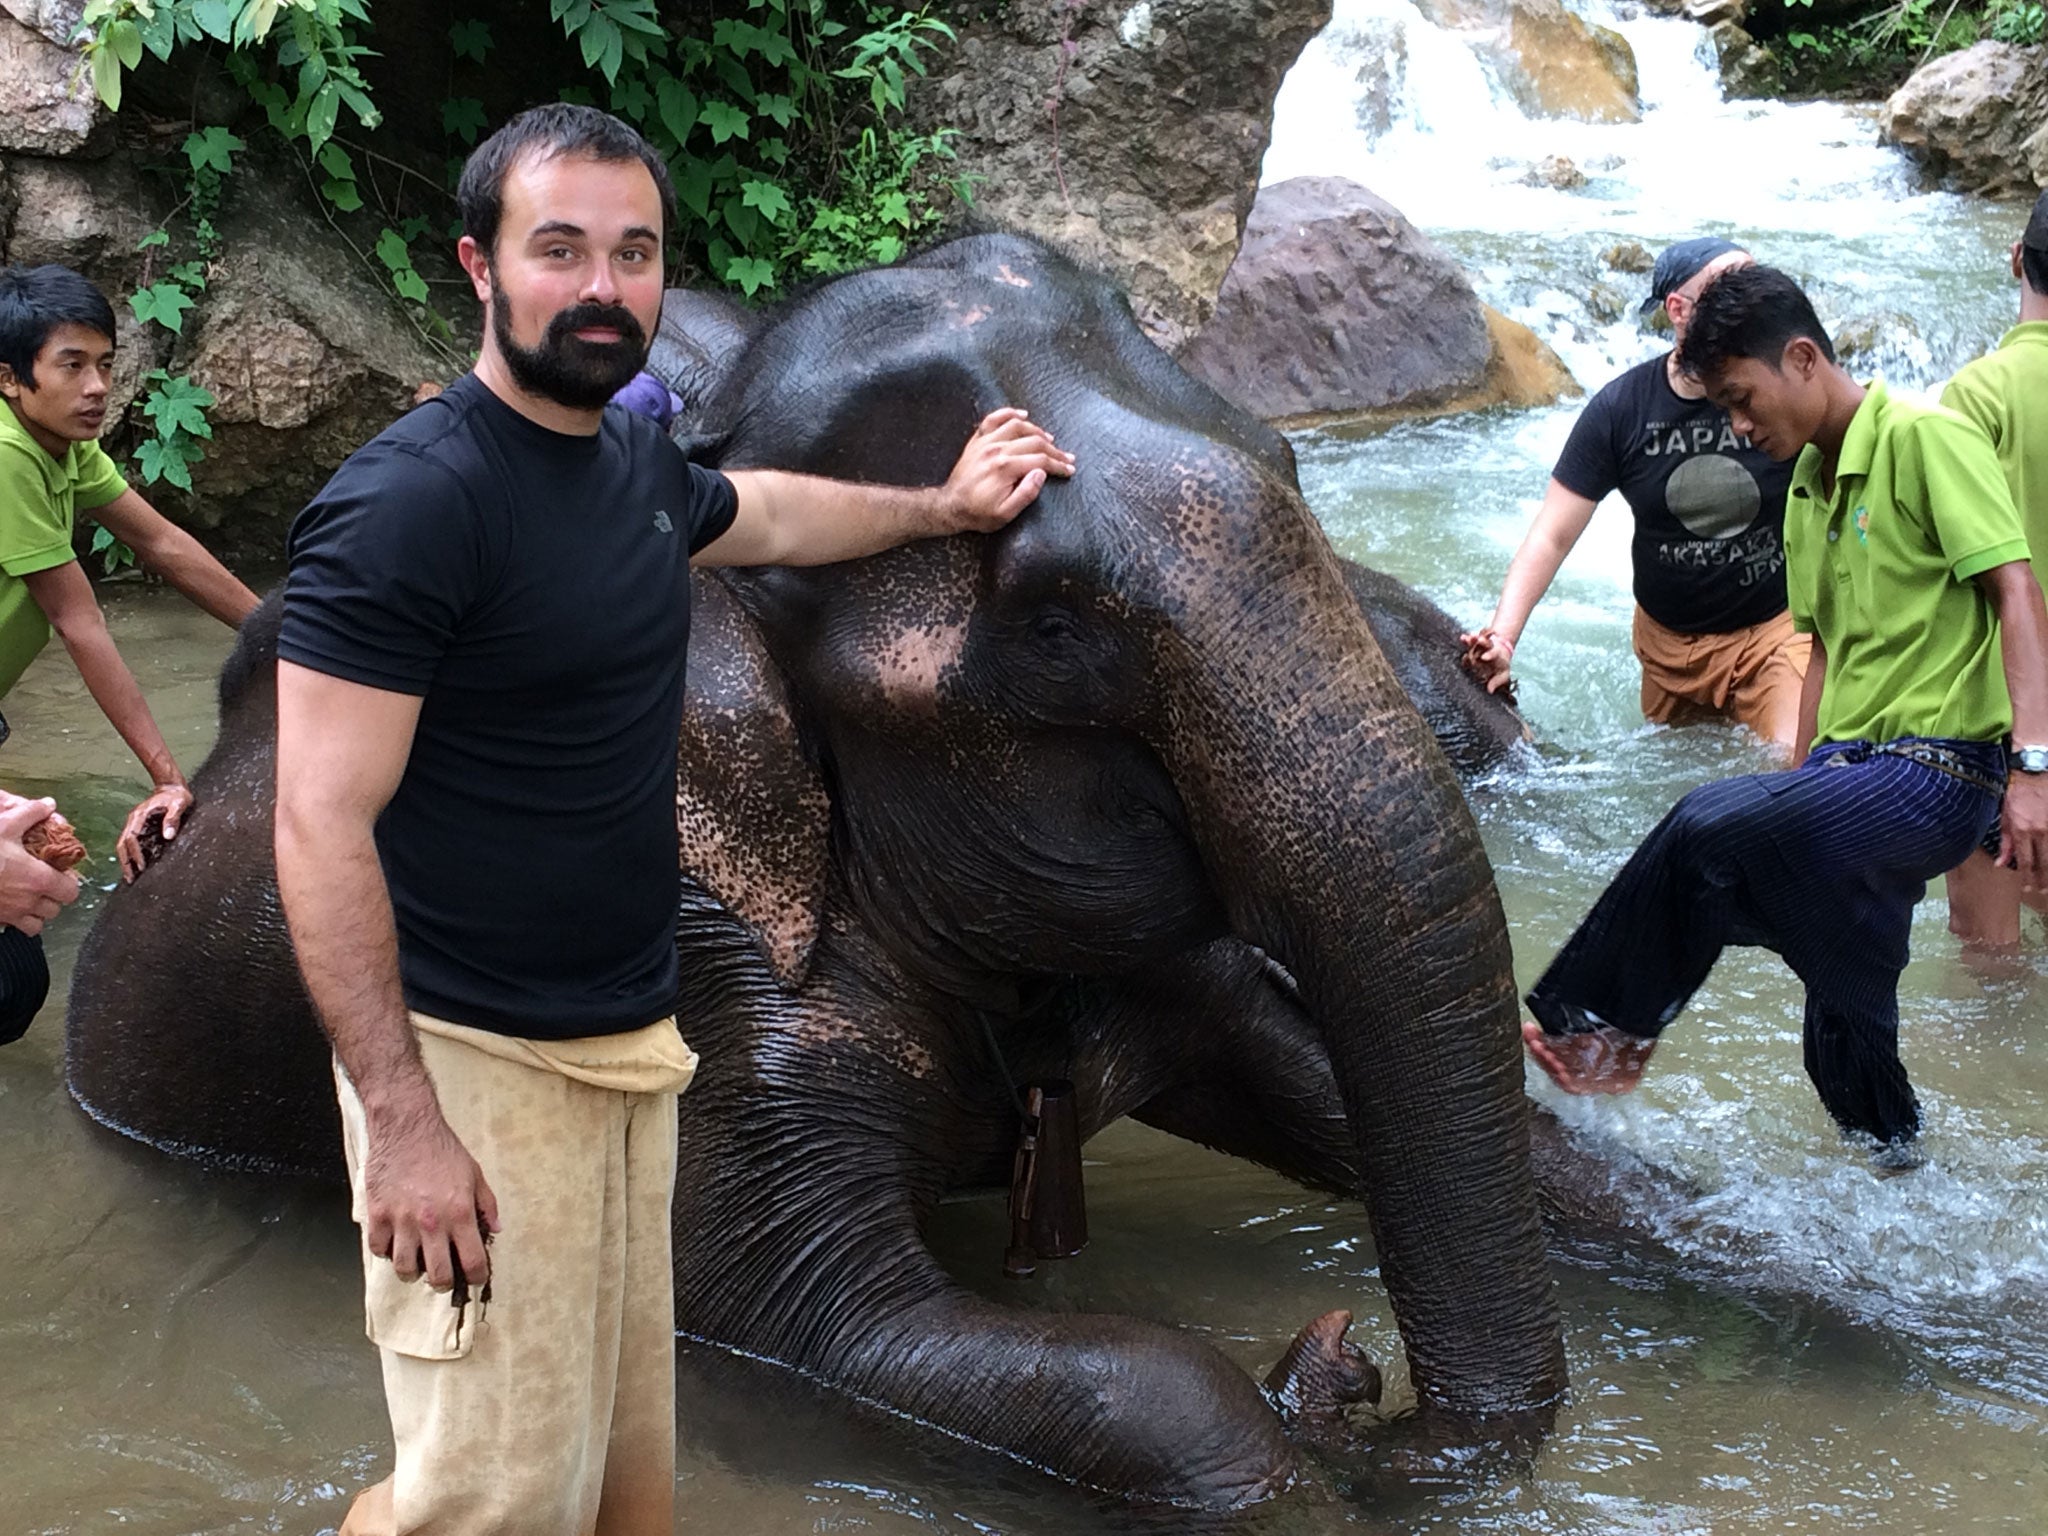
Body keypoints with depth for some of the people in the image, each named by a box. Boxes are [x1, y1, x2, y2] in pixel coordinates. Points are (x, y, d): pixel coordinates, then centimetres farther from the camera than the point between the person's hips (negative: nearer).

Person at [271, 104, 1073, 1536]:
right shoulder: (408, 502, -17)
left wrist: (943, 506, 43)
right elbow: (321, 825, -20)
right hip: (476, 1065, -8)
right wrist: (402, 1122, -24)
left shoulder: (638, 460, 8)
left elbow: (763, 513, 32)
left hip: (633, 1044, 8)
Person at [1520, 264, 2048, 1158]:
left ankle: (1597, 1028, -9)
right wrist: (1800, 788, 19)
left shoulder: (1923, 437, -9)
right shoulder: (1807, 487, 19)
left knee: (1708, 827, -27)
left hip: (1935, 772, -9)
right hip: (1851, 773, 9)